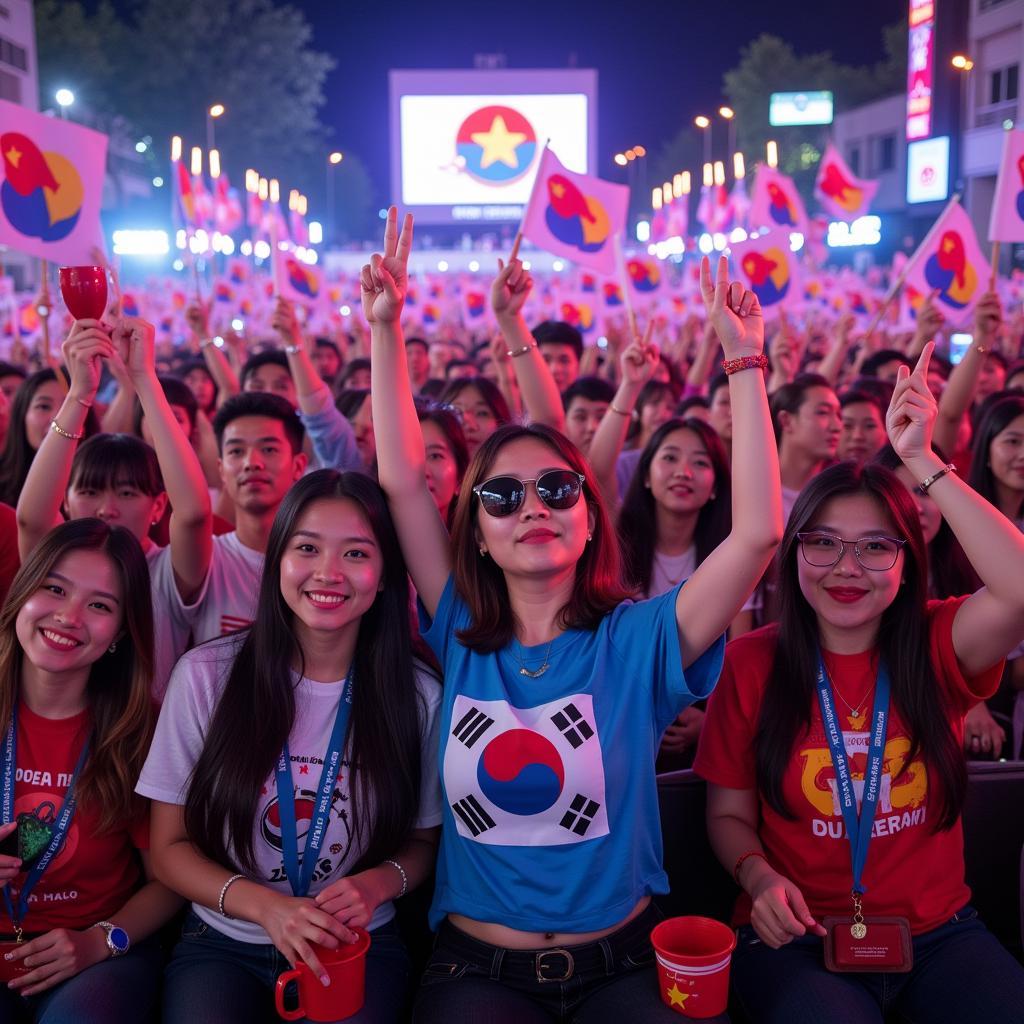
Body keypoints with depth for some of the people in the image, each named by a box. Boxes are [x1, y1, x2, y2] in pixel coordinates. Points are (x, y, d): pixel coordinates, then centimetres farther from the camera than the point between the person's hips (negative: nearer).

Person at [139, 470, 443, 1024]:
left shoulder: (418, 695, -7)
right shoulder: (206, 674, -8)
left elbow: (423, 841, 7)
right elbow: (169, 847, -2)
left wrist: (379, 882, -16)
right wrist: (266, 905, -18)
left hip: (358, 944, 1)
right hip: (222, 943, 0)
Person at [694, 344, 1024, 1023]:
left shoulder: (935, 647, -2)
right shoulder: (753, 663, -3)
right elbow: (730, 814, 4)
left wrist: (921, 463, -20)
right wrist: (759, 875, -17)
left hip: (938, 935, 2)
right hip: (801, 939, -2)